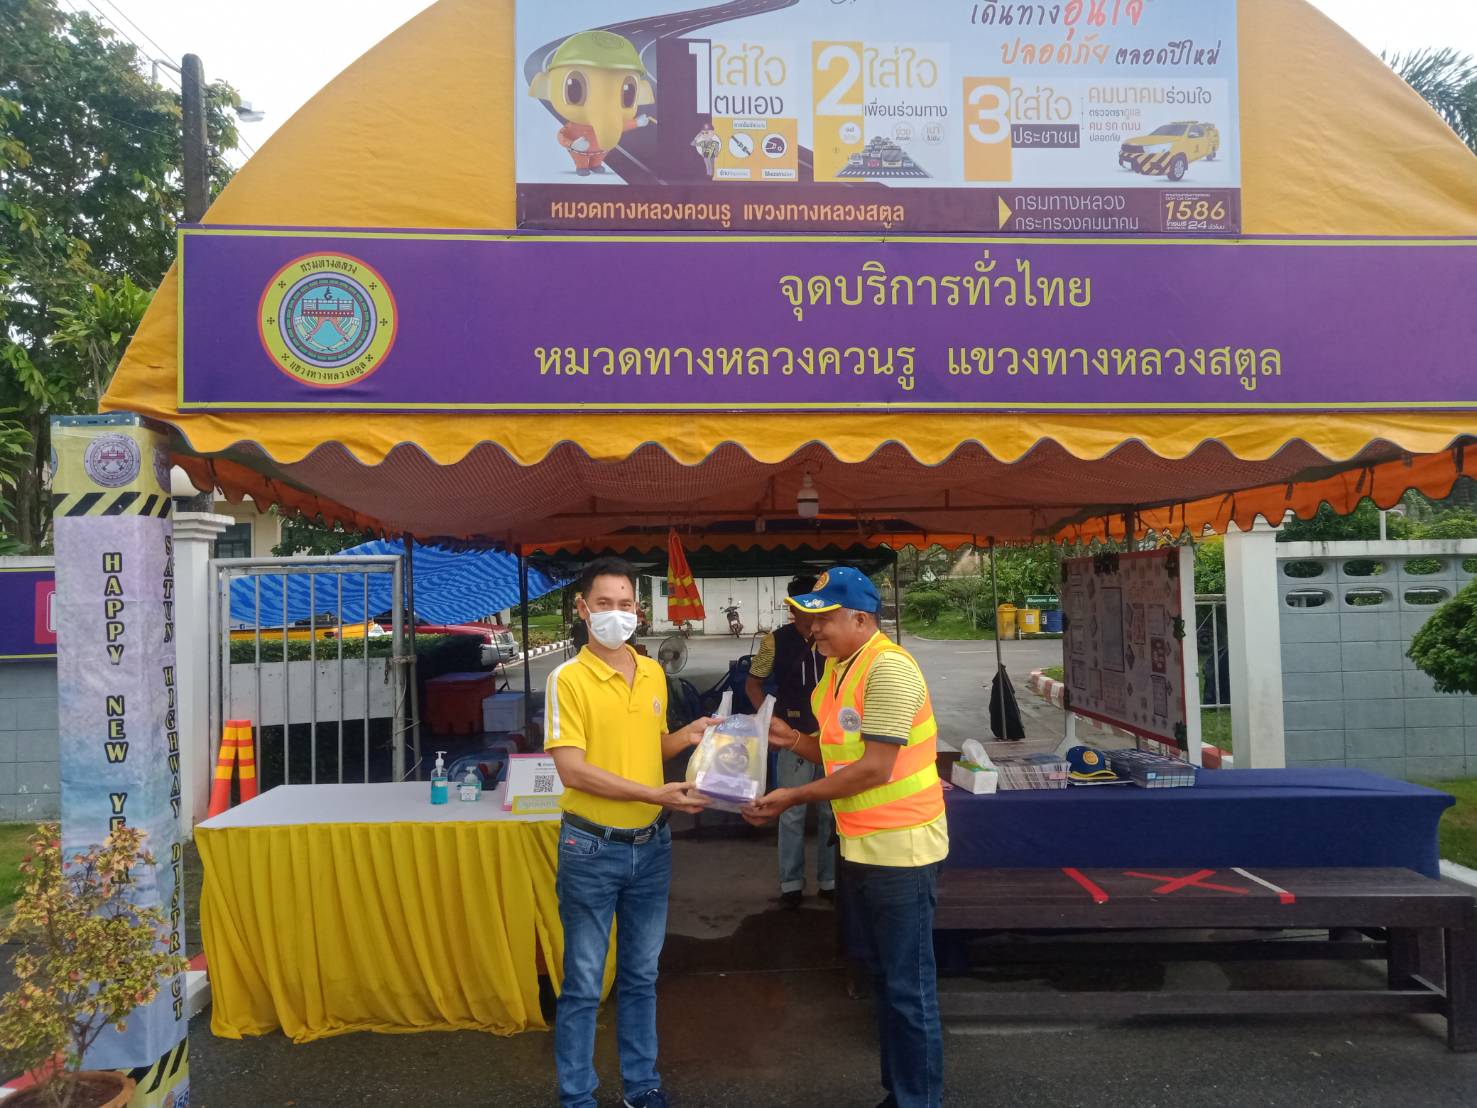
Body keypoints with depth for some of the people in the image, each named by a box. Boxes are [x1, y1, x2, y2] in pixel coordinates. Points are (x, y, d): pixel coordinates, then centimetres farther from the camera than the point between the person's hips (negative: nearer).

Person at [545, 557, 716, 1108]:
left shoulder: (653, 673, 5)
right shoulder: (568, 678, -14)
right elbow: (572, 771, -20)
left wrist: (687, 736, -3)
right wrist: (655, 794, -23)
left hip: (651, 845, 5)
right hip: (592, 848, -5)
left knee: (641, 975, 18)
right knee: (584, 984, 7)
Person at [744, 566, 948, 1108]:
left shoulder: (888, 669, -21)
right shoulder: (838, 668, 9)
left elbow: (875, 769, -23)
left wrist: (794, 798, -20)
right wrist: (790, 738, -1)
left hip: (899, 846, -10)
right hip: (862, 845, 10)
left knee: (909, 986, 3)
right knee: (882, 975, 20)